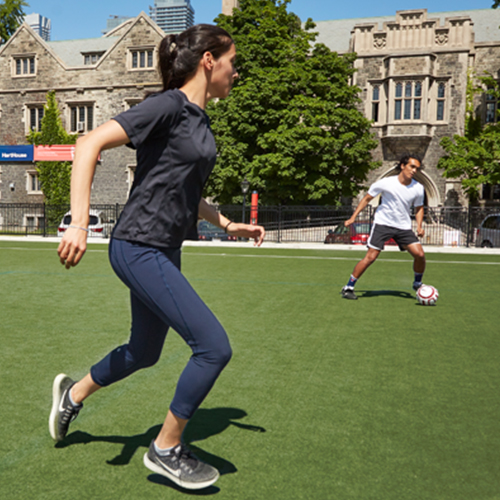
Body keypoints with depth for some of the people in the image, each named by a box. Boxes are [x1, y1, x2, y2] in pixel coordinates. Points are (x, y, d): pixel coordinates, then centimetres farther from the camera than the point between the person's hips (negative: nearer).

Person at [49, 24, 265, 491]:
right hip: (139, 248, -10)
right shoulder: (168, 106, -14)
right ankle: (166, 450, 10)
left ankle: (72, 394, 47)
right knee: (214, 346, -11)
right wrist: (79, 223, -26)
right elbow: (89, 144, -20)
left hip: (163, 251, 10)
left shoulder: (199, 120, 13)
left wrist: (227, 224, 17)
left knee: (143, 353, 21)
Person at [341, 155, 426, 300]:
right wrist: (353, 217, -4)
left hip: (404, 227, 4)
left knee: (420, 254, -8)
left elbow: (419, 208, 14)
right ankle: (348, 287, 0)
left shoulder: (418, 188, -2)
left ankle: (417, 284, 19)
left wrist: (419, 226, -2)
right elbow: (367, 198, -1)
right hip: (382, 223, -4)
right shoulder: (386, 183, -12)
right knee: (370, 257, -12)